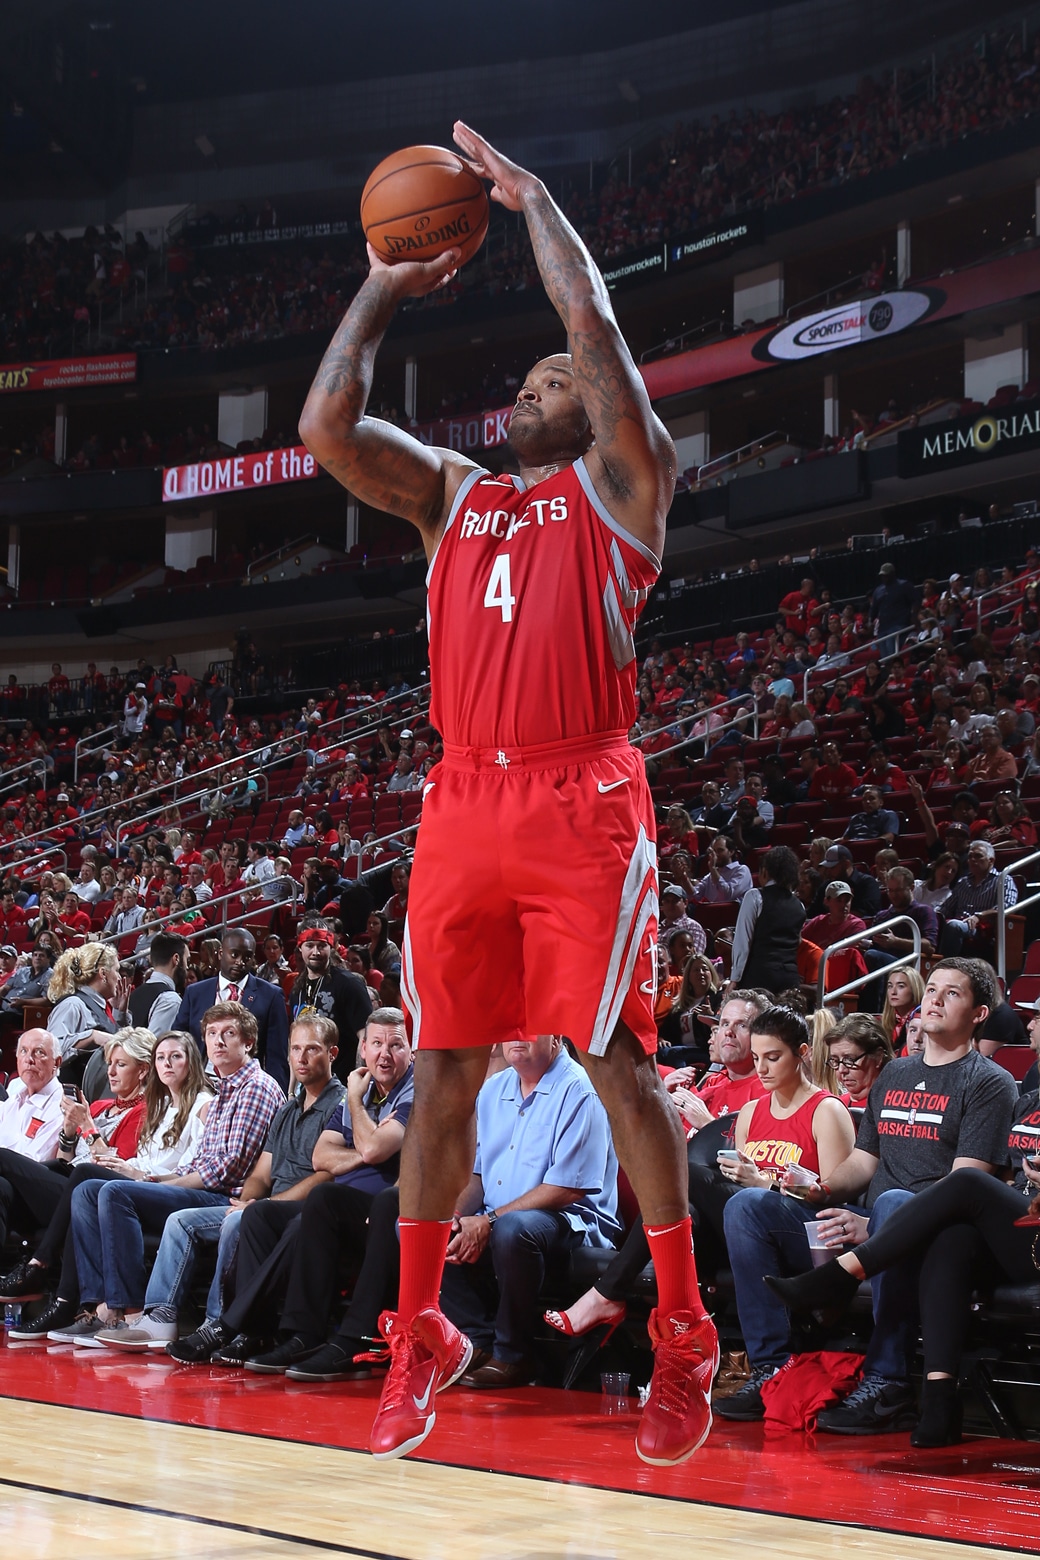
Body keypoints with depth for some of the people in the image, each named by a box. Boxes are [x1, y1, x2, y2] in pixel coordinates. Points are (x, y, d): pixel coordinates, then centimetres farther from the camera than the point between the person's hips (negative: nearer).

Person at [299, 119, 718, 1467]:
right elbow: (325, 425, 8)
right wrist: (384, 289, 15)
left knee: (617, 1057, -3)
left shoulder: (620, 483, 6)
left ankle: (683, 1337, 8)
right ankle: (421, 1338, 15)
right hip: (464, 803, 5)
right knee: (442, 1068, 6)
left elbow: (591, 320, -6)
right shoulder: (450, 494, 20)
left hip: (582, 801, -5)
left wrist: (527, 193, 6)